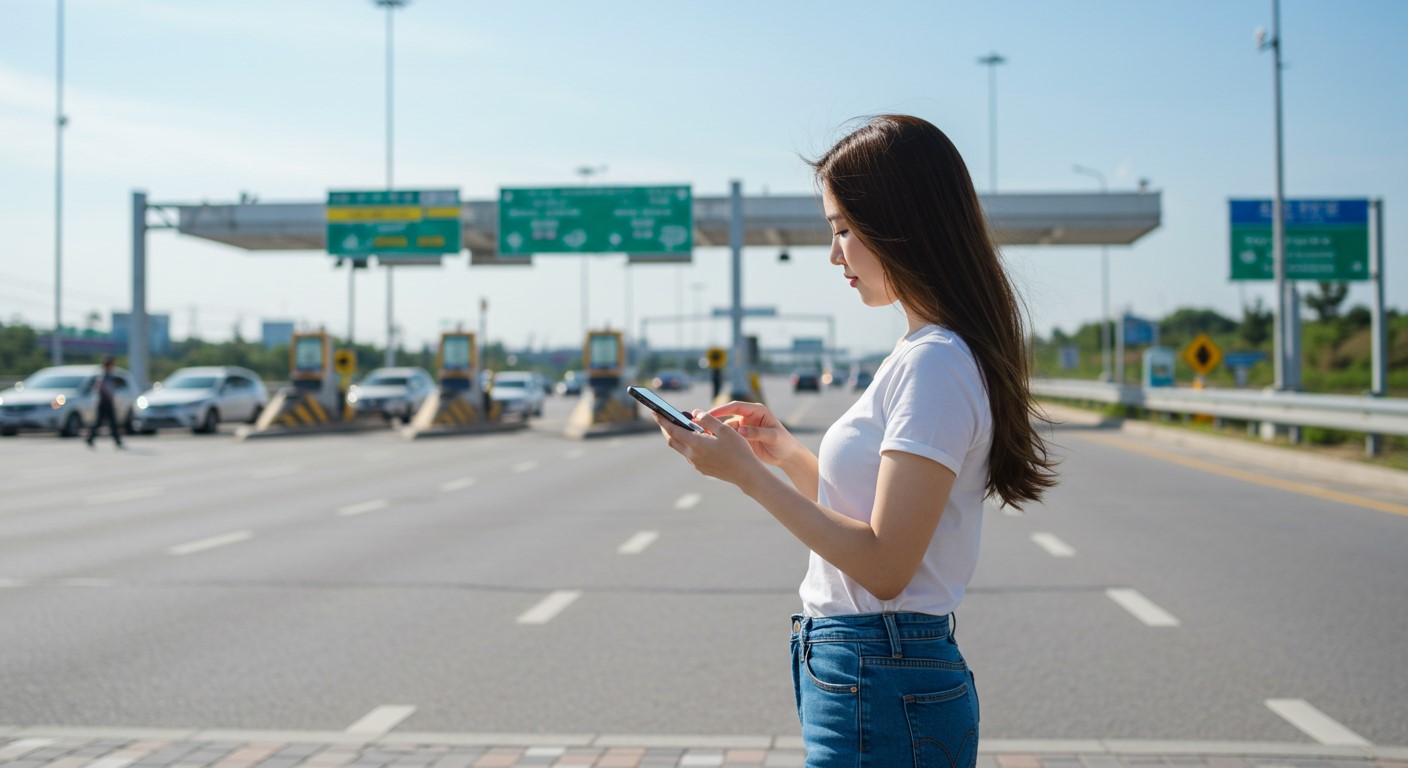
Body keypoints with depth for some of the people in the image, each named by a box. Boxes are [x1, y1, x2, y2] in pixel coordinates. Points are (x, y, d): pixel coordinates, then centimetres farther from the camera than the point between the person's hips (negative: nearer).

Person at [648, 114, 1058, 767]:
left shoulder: (934, 364, -18)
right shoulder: (923, 354, 13)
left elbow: (885, 566, -21)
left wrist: (748, 474, -17)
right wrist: (786, 453, 7)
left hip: (882, 691, -9)